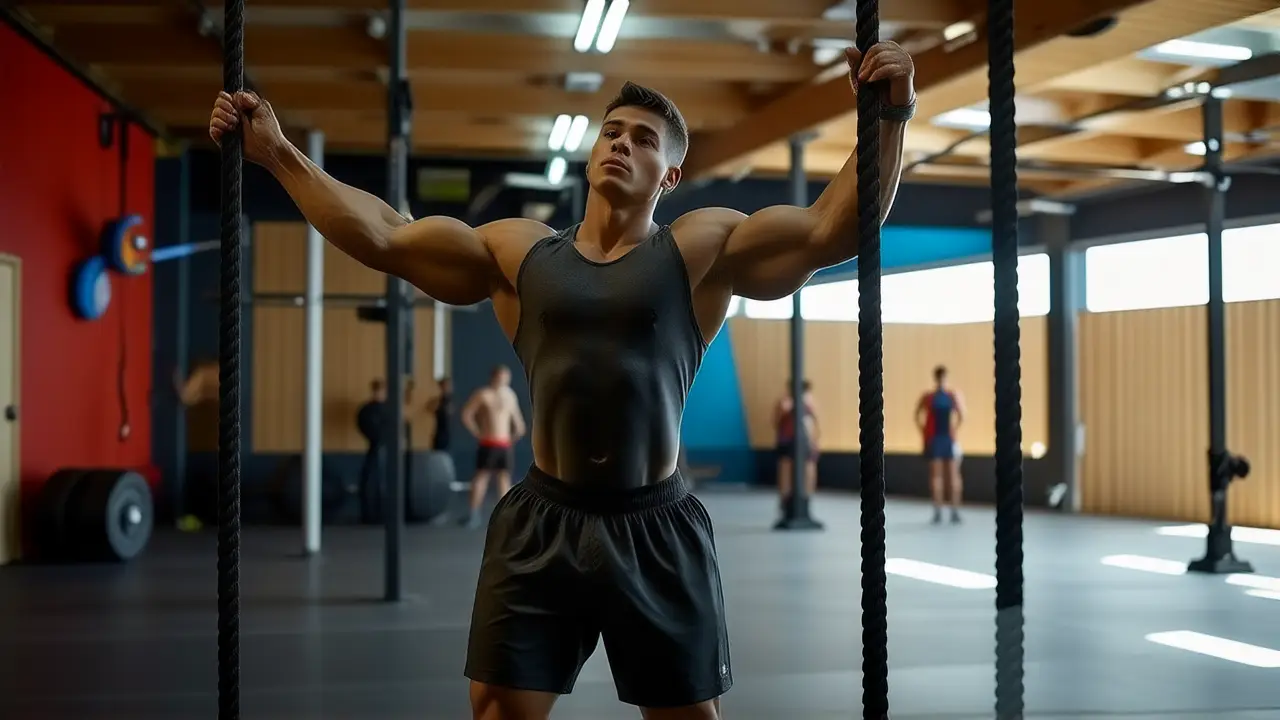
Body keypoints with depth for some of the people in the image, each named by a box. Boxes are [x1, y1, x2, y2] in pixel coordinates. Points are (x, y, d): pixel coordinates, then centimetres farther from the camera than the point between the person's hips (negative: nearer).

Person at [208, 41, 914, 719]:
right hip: (542, 524, 2)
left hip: (656, 527, -1)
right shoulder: (517, 250, 7)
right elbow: (382, 237, 5)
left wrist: (890, 120, -21)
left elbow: (830, 230, -9)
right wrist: (278, 153, 1)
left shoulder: (702, 248, 0)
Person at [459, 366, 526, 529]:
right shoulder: (482, 394, 0)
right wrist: (478, 433, 1)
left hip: (505, 444, 3)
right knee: (481, 476, -3)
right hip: (488, 444, -3)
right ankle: (473, 514, -5)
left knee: (505, 477, 4)